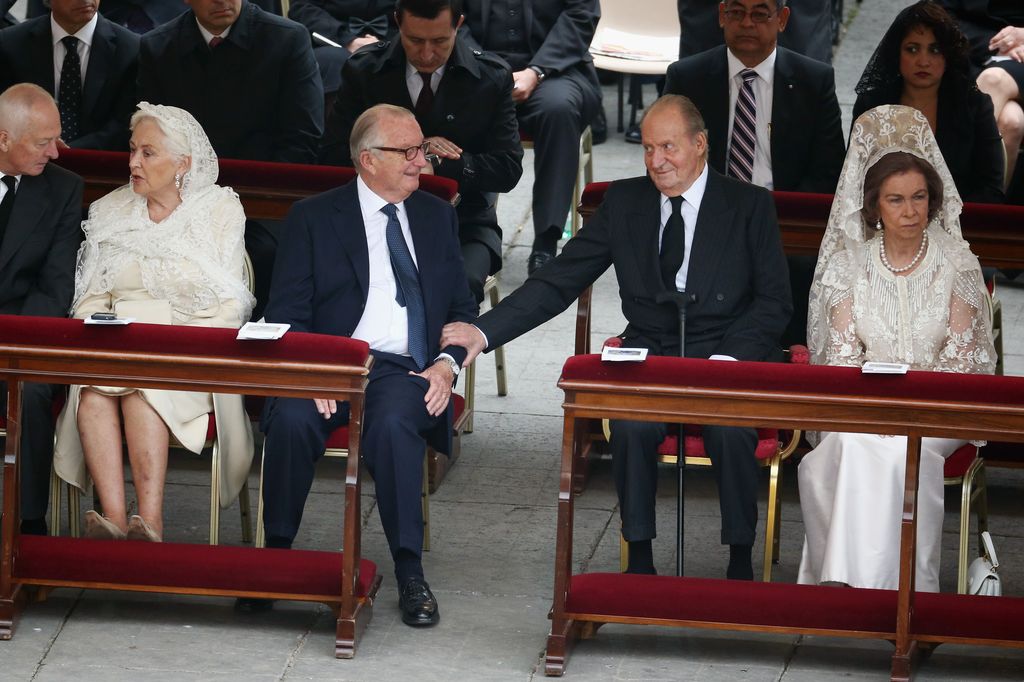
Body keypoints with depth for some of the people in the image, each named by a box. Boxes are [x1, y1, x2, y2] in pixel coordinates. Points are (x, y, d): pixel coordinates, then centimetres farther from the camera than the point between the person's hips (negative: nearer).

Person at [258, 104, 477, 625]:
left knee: (393, 423, -35)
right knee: (291, 420, -34)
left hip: (404, 369, 1)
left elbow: (462, 307, 19)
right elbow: (286, 314, 3)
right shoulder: (313, 217, 9)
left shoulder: (437, 216, 19)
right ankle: (276, 553, -19)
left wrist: (447, 364, -2)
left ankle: (409, 572, -31)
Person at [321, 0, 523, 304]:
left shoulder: (493, 78, 2)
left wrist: (434, 165, -16)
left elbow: (508, 168, -2)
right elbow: (334, 154, 1)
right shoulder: (364, 70, 4)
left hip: (463, 224, -1)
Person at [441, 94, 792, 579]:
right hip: (648, 355, 2)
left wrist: (727, 359, -17)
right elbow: (558, 281, 6)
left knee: (731, 429, -33)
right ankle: (639, 559, -17)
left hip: (730, 360, -2)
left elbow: (774, 302, 0)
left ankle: (740, 559, -16)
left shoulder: (750, 205, 3)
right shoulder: (624, 203, 9)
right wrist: (483, 331, -7)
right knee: (632, 425, -31)